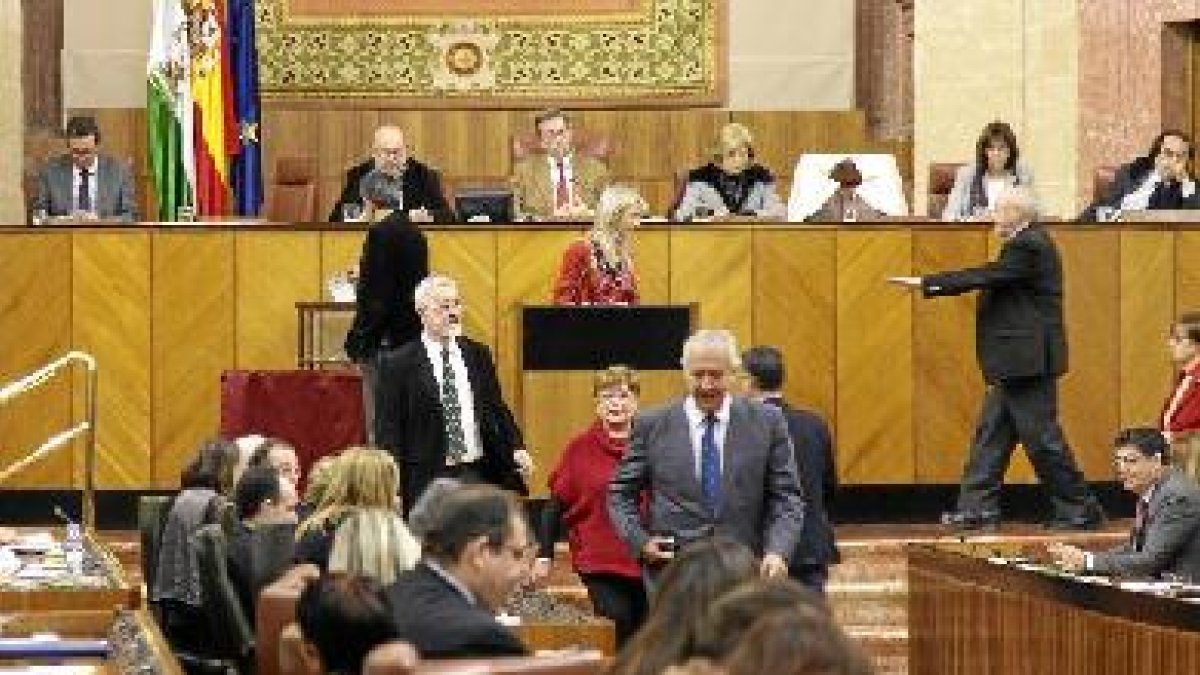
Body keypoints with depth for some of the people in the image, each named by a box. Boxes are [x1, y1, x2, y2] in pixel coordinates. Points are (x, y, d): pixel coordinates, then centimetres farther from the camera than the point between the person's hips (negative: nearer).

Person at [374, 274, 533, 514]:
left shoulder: (478, 355, 13)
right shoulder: (398, 364, -1)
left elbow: (497, 410, 19)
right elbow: (388, 431, -3)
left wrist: (516, 448, 2)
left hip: (477, 476, 4)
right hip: (425, 480, -4)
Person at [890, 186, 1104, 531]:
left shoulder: (1028, 246, -18)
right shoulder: (1028, 243, 15)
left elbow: (986, 277, -22)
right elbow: (991, 280, 17)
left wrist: (927, 283, -17)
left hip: (1028, 362, -11)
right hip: (1017, 364, 11)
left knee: (1041, 438, -5)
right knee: (992, 434, 10)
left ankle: (1080, 510, 3)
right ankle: (978, 508, 11)